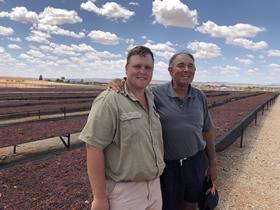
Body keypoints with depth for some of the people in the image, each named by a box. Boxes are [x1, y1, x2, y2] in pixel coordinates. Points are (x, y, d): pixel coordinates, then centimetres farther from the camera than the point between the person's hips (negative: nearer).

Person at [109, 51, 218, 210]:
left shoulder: (200, 97, 0)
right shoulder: (156, 94, -12)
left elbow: (208, 132, 7)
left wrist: (213, 163, 11)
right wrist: (117, 85, -27)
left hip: (196, 161, 4)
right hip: (168, 165, -3)